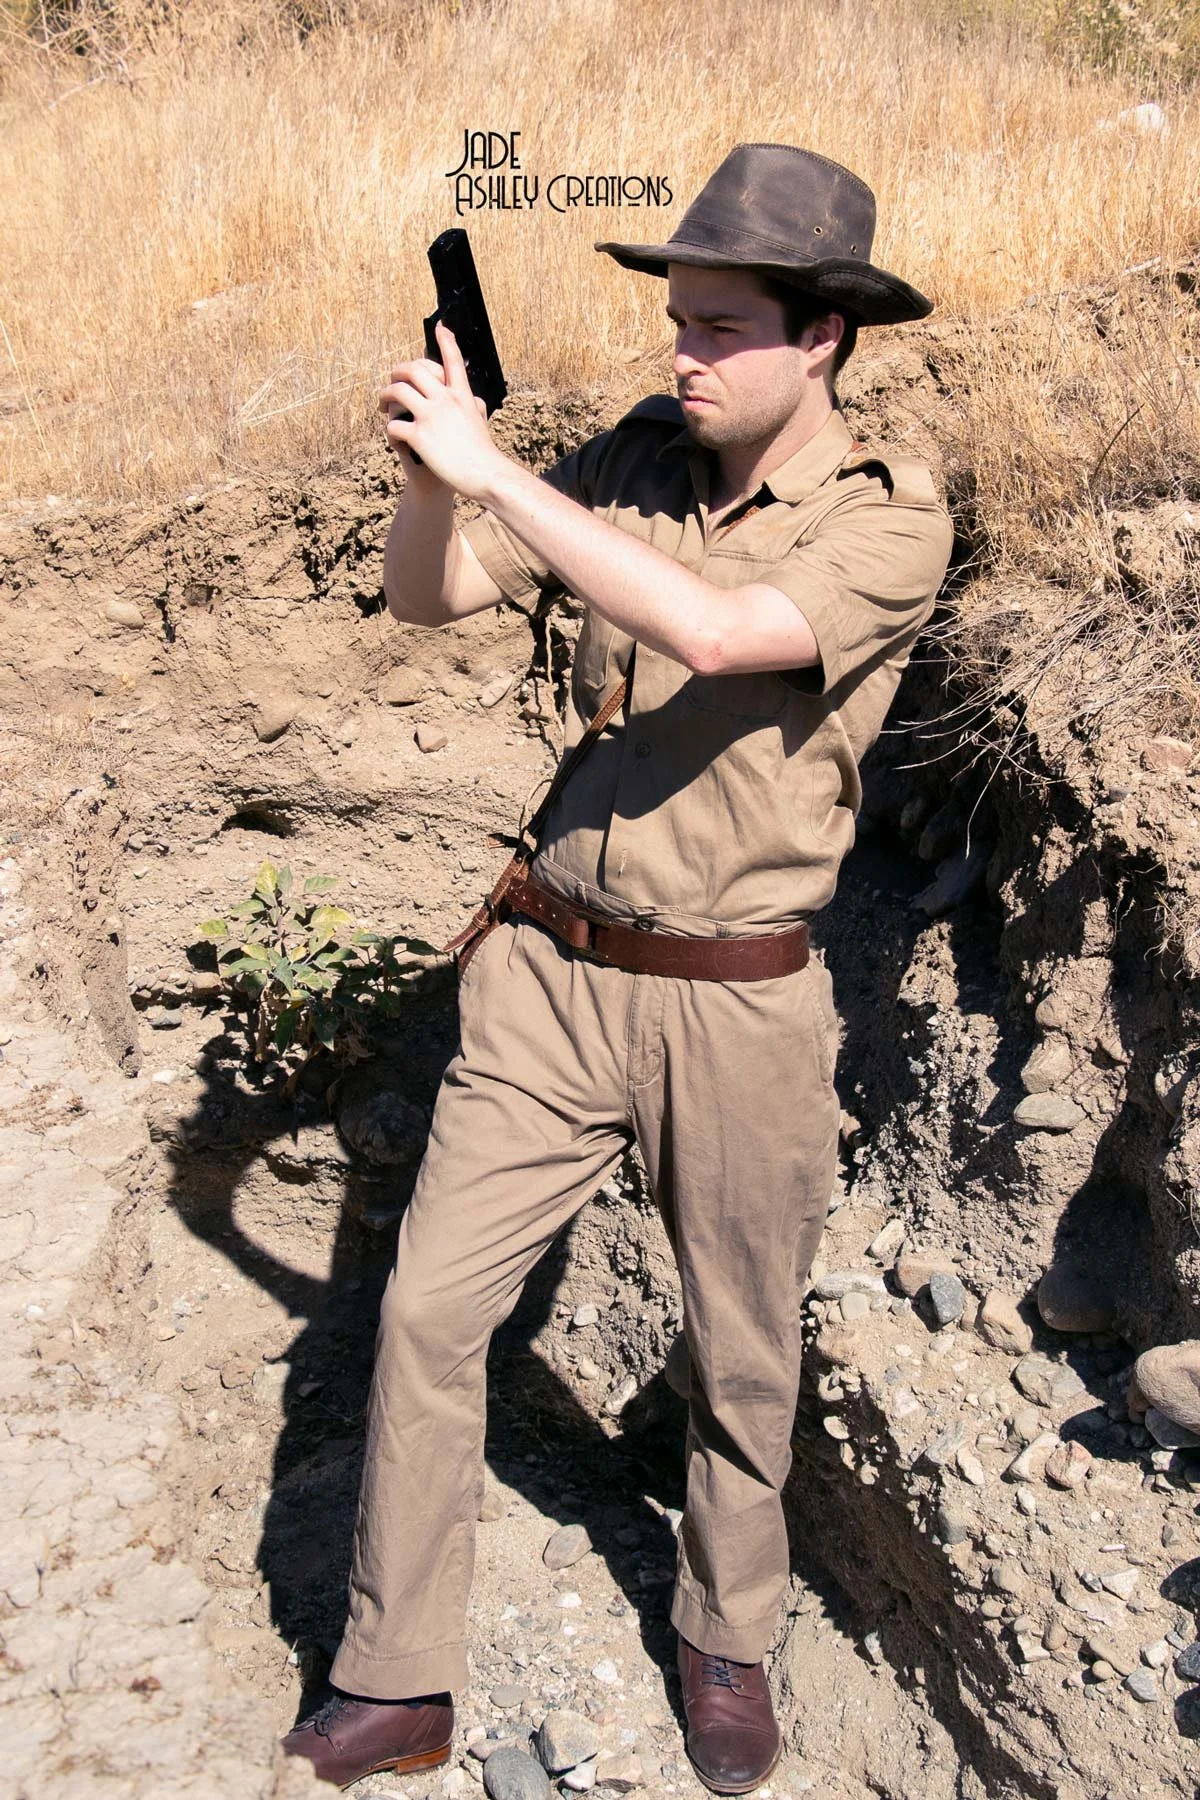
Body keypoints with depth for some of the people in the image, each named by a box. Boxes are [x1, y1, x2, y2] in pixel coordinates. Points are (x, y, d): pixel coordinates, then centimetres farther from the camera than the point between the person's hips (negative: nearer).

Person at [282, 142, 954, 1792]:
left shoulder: (893, 525, -13)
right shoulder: (639, 461, 1)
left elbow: (714, 633, -31)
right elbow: (427, 597, 2)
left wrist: (491, 465, -30)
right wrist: (431, 464, -19)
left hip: (739, 1006, -3)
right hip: (551, 973, 4)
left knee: (742, 1356, 15)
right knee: (427, 1311, 2)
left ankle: (727, 1641, 42)